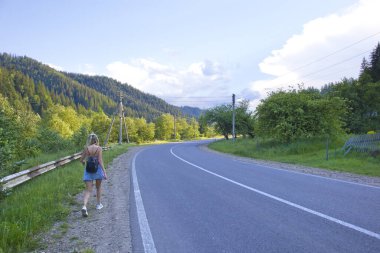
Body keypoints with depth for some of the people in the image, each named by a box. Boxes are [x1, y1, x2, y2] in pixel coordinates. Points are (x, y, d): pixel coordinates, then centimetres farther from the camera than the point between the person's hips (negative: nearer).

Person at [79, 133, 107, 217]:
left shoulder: (86, 148, 1)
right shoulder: (99, 148, -8)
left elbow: (81, 160, 7)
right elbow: (100, 161, -15)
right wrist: (104, 172, -15)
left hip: (88, 169, 2)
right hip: (97, 169, -1)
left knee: (88, 190, 0)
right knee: (98, 187, 22)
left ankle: (84, 206, -21)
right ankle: (98, 204, 32)